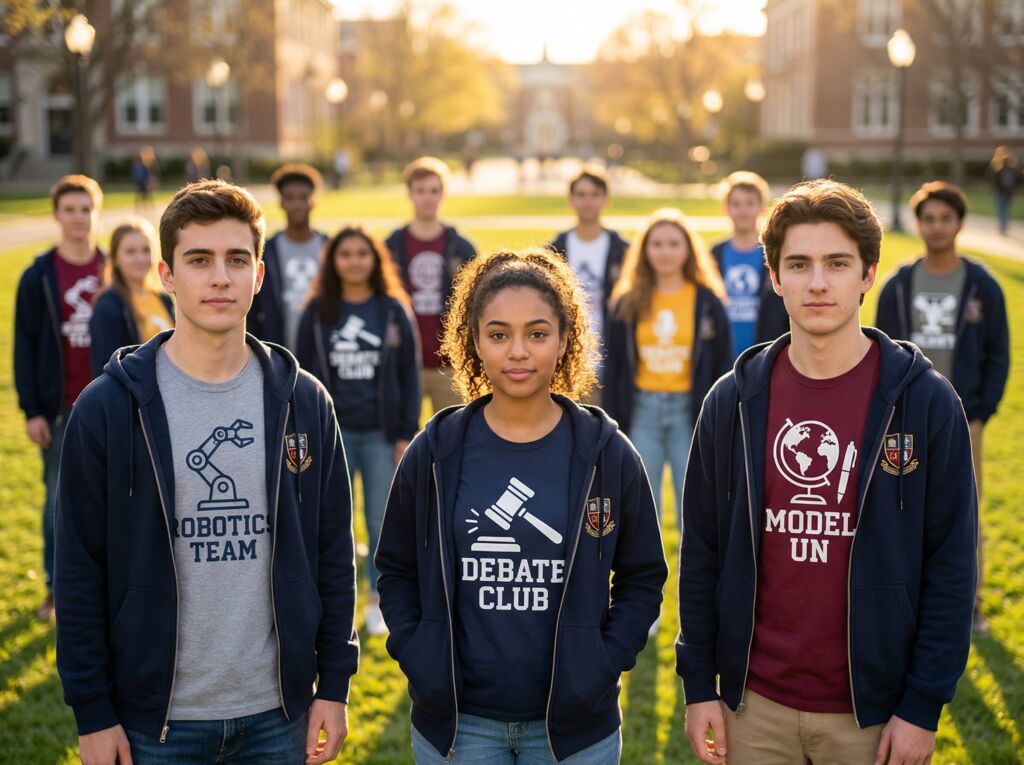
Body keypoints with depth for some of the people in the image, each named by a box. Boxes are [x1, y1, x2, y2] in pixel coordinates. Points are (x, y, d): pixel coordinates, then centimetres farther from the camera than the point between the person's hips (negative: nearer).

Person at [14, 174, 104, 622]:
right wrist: (31, 410, -7)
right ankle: (57, 587, 19)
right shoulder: (39, 277, -3)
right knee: (59, 497, 7)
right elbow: (25, 346, -2)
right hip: (60, 409, -1)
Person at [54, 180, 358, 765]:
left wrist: (335, 683, 3)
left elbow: (334, 552, 5)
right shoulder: (108, 408, -6)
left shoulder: (304, 403, 0)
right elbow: (80, 569, -4)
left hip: (279, 716, 2)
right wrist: (93, 713, -4)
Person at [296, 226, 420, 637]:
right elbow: (303, 374, 5)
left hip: (381, 433, 0)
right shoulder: (317, 312, 2)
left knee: (381, 520, 8)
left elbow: (409, 374, 2)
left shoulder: (393, 310, 0)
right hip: (332, 432, 1)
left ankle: (380, 603, 22)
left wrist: (407, 433, -3)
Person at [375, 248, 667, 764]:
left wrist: (604, 662, -6)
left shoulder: (606, 454, -3)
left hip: (576, 722, 0)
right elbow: (397, 571, 6)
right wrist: (417, 659, -5)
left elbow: (643, 576, 4)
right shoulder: (434, 454, -2)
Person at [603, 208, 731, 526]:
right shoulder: (628, 304, 5)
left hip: (691, 413, -1)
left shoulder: (707, 301, 1)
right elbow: (614, 369, 8)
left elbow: (723, 367, 2)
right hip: (642, 412, 1)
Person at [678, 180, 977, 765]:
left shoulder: (924, 401, -7)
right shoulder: (734, 401, -1)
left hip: (873, 713, -2)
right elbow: (701, 552, 4)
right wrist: (698, 684, 2)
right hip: (754, 705, 2)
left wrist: (923, 706, -8)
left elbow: (951, 566, -5)